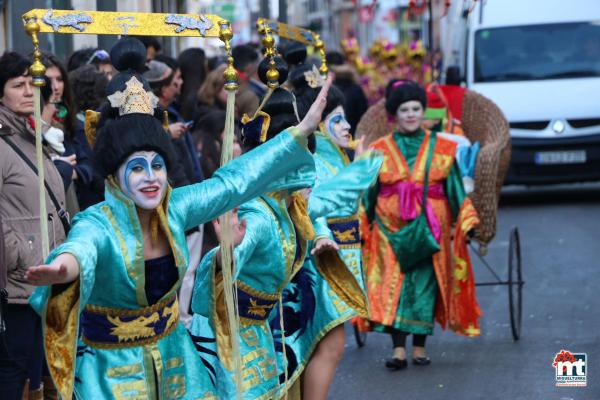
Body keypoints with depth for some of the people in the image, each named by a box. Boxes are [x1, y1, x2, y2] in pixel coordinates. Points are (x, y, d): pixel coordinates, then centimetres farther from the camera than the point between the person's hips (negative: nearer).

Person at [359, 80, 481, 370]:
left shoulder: (441, 148, 7)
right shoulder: (380, 150, 6)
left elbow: (455, 190, 9)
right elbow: (369, 195, 10)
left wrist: (463, 225, 4)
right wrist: (363, 228, 8)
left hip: (430, 230, 0)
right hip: (391, 230, 0)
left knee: (425, 286, 0)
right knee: (394, 287, -8)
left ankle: (419, 347, 10)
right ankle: (399, 350, -11)